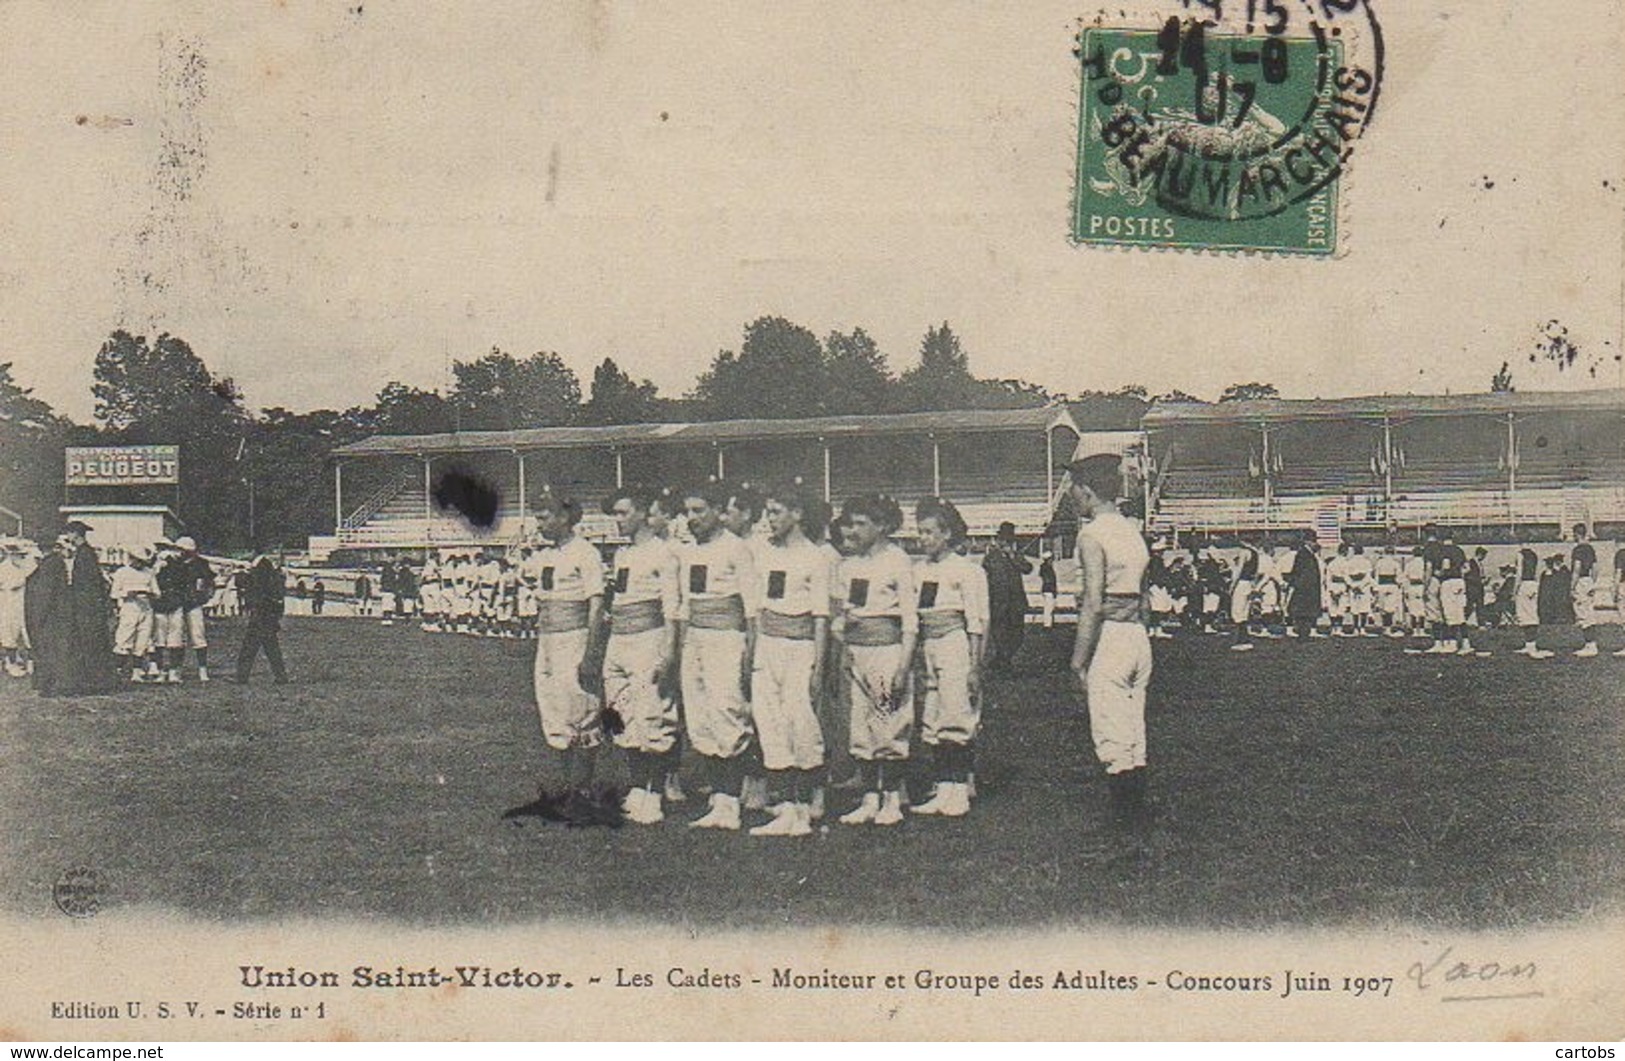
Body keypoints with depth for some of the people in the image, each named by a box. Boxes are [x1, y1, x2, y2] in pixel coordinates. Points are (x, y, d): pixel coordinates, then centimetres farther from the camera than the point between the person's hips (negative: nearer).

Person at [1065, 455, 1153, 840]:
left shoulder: (1092, 534, -11)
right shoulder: (1133, 531, 14)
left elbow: (1094, 604, -17)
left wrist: (1079, 658, -13)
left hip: (1109, 636, -9)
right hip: (1139, 636, 9)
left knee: (1112, 741, -5)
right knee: (1135, 738, 12)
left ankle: (1125, 824, -4)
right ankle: (1139, 819, 16)